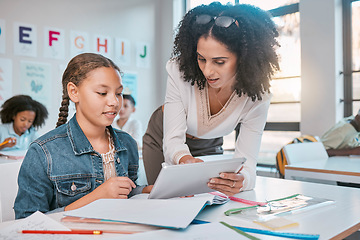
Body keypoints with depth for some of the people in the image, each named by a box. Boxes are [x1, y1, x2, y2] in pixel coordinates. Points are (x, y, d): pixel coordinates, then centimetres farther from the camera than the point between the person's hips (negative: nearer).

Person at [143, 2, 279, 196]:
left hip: (209, 146, 1)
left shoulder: (256, 96, -29)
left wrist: (241, 180, -55)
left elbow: (246, 161, -30)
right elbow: (173, 139, -32)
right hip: (164, 139, -1)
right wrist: (184, 159, -57)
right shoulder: (180, 72, -34)